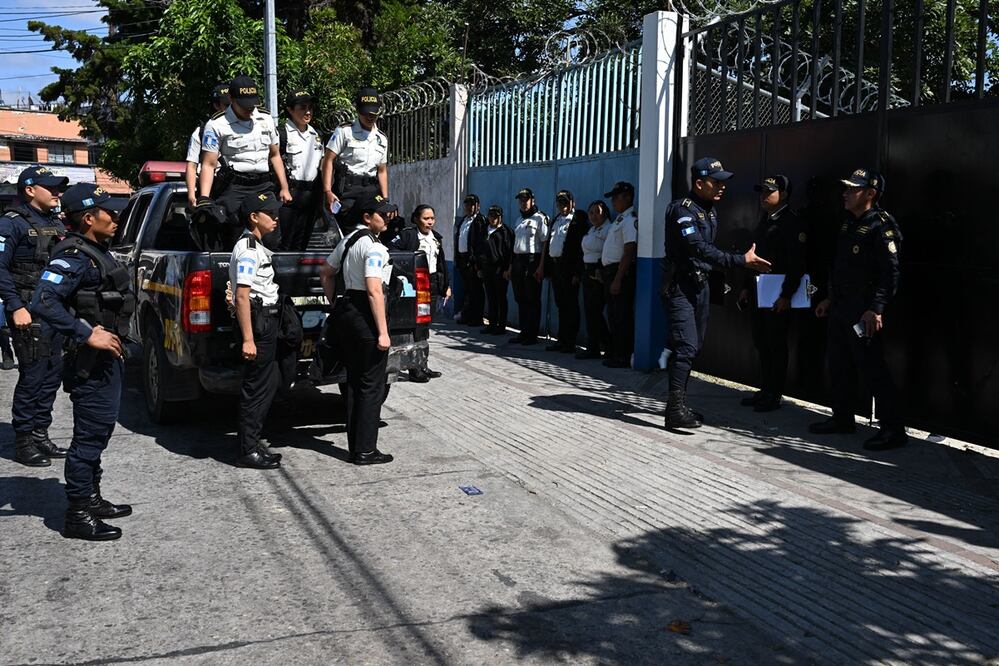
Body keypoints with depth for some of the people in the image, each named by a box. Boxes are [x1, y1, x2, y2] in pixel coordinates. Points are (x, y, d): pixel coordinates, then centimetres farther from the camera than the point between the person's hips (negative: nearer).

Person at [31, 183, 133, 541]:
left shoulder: (98, 251, 12)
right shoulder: (74, 256, -18)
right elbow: (43, 303, -29)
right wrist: (87, 334, -28)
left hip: (107, 358, 10)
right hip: (90, 363, -10)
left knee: (99, 432, 18)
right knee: (89, 436, -4)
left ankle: (91, 500, 31)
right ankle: (78, 515, 4)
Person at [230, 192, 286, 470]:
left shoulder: (256, 246, 19)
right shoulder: (247, 249, -13)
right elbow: (242, 296, -20)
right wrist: (248, 339, -25)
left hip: (266, 321, 10)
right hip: (257, 322, -10)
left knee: (269, 381, 14)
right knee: (256, 386, -6)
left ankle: (250, 440, 24)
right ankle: (248, 451, 0)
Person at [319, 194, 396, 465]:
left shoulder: (347, 240, 13)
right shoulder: (373, 247, -16)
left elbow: (326, 273, 24)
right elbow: (374, 292, -23)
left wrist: (336, 306, 29)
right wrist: (383, 332, -22)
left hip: (347, 311, 10)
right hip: (367, 315, -10)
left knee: (355, 382, 14)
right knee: (372, 386, -2)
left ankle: (355, 447, 21)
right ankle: (365, 451, 2)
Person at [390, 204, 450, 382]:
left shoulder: (436, 238, 15)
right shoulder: (408, 235, -8)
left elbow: (441, 263, 21)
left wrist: (446, 285, 19)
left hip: (433, 284, 7)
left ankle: (423, 366, 20)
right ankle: (414, 369, 1)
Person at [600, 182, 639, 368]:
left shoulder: (630, 220, -13)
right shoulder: (619, 219, 18)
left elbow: (629, 252, -21)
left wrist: (617, 279, -23)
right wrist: (604, 271, 18)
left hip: (621, 273, -10)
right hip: (610, 272, 10)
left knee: (621, 316, -7)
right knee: (614, 315, 13)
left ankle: (623, 356, -2)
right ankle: (616, 353, 20)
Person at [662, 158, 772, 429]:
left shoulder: (710, 210, 13)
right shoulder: (683, 209, -16)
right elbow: (698, 248, -27)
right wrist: (740, 260, -29)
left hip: (700, 284, 9)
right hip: (679, 285, -9)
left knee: (694, 346, 11)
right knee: (686, 346, -16)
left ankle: (678, 403, 20)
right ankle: (675, 409, -15)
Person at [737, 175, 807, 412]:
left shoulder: (792, 223, -10)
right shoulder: (765, 221, 17)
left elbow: (797, 263, -17)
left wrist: (786, 295, -21)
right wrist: (747, 287, 18)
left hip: (778, 296, -8)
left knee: (776, 346, -1)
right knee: (761, 344, 13)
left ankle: (775, 395, 7)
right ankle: (765, 390, 22)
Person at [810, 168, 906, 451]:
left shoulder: (881, 226, -14)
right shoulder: (849, 224, 15)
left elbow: (891, 273, -21)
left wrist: (876, 309, -27)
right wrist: (830, 299, 22)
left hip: (863, 312, -9)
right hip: (840, 308, 10)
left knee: (873, 370, -7)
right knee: (839, 366, 15)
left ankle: (893, 430, 0)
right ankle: (842, 419, 28)